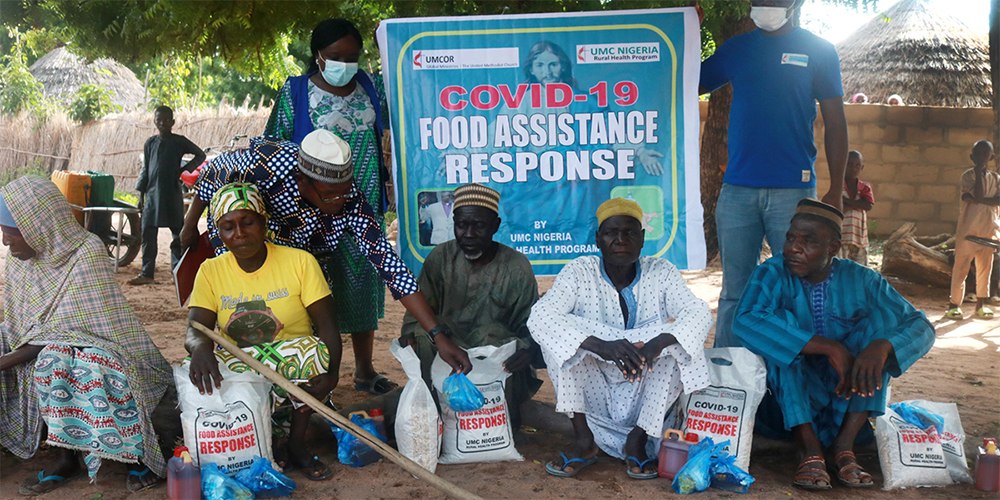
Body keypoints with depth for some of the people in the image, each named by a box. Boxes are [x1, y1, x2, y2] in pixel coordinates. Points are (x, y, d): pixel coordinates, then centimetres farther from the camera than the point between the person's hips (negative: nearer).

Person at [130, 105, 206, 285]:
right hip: (152, 194, 2)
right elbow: (145, 169, 12)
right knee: (147, 234, -1)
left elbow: (200, 155, 11)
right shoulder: (150, 143, 9)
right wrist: (141, 194, 7)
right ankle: (146, 273, 6)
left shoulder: (179, 141, 2)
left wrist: (184, 169, -1)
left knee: (178, 234, 0)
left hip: (173, 195, -2)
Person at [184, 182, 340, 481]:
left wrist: (331, 373, -29)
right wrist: (200, 347, -35)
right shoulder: (211, 272, 4)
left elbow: (327, 327, -8)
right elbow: (195, 330, -8)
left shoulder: (300, 262, -3)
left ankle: (296, 443, -12)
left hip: (294, 378, -1)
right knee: (194, 373, -29)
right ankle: (274, 439, -12)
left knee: (311, 350, -34)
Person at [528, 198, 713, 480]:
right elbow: (540, 317, -24)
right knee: (559, 332, -21)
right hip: (593, 399, -1)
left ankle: (638, 440, -12)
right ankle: (583, 439, -15)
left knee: (676, 338, -22)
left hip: (645, 401, 1)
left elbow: (699, 314, -16)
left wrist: (657, 344, -38)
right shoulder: (579, 272, -7)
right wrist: (601, 346, -39)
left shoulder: (661, 273, -2)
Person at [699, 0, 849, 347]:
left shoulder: (818, 51, 7)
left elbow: (835, 124, 6)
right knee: (735, 292, 5)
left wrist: (836, 191, -1)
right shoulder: (735, 48, 13)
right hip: (737, 190, 2)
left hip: (794, 190, -2)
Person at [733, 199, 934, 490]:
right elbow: (745, 321, -32)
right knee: (782, 321, -25)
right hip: (789, 396, -2)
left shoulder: (860, 280, -2)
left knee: (882, 316, -15)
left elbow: (921, 326, -8)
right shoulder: (773, 274, -11)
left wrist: (881, 346, -32)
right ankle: (808, 447, -30)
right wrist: (830, 347, -36)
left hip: (845, 399, 3)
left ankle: (843, 445, -22)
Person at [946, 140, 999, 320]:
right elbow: (978, 194, -18)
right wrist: (979, 171, -15)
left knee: (985, 266, 8)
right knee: (961, 266, -2)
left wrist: (981, 200, -18)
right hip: (968, 228, -4)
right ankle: (955, 304, 4)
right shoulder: (967, 175, -3)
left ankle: (981, 305, 16)